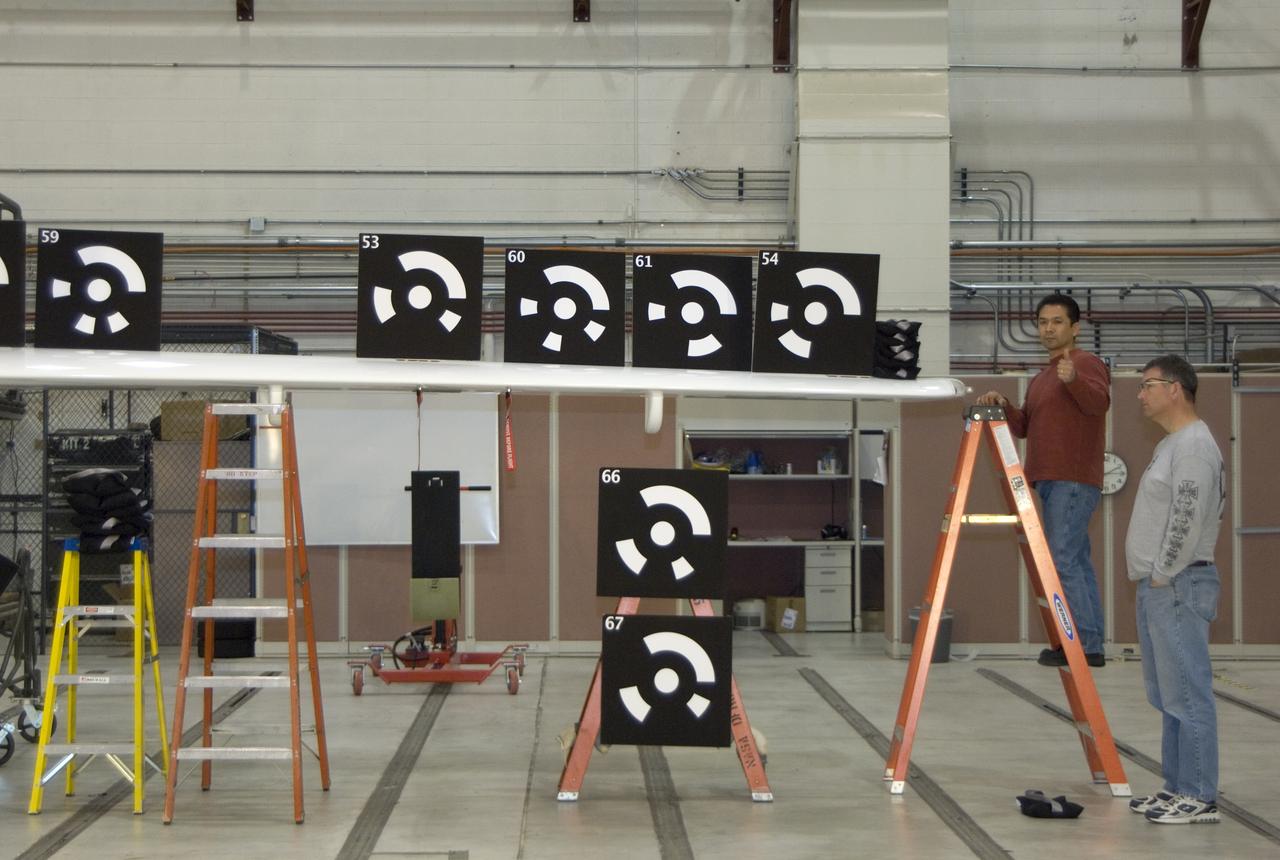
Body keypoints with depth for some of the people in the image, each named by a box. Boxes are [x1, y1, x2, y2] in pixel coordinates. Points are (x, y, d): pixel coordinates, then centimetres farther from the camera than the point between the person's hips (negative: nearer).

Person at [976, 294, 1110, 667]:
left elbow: (1099, 401, -23)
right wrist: (1003, 405, 2)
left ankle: (1084, 642, -14)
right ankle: (1090, 644, 11)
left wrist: (1074, 380, -42)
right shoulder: (1040, 379, 24)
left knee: (1062, 558, -15)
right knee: (1078, 561, 9)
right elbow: (1023, 426, 21)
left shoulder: (1087, 363, -4)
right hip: (1051, 481, 9)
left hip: (1073, 481, -9)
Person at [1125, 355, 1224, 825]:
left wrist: (1163, 574, -15)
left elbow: (1188, 520, -21)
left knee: (1187, 696, -8)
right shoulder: (1169, 445, 18)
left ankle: (1200, 798, -5)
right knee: (1167, 696, 14)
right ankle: (1177, 787, 21)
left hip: (1178, 586, -11)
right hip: (1155, 586, 11)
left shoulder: (1194, 445, -14)